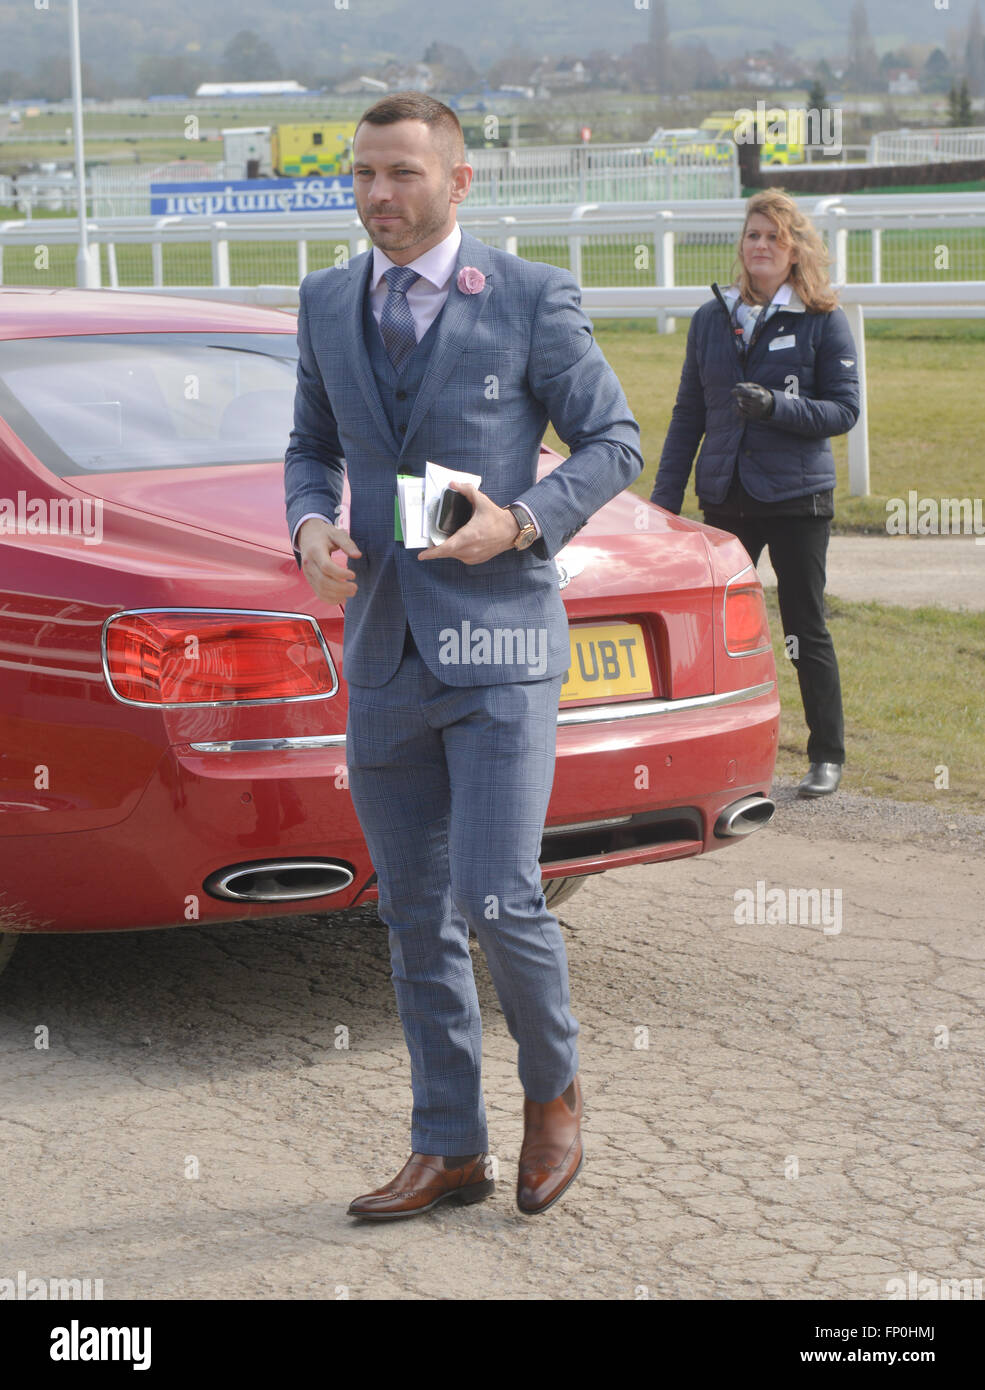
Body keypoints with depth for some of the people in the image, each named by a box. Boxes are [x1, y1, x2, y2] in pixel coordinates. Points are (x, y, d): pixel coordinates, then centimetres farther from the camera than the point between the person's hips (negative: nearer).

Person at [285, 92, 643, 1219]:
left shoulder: (531, 300, -4)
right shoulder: (326, 303, 10)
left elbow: (613, 440, 1)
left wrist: (523, 523, -14)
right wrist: (311, 527, -2)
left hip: (498, 646, -5)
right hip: (381, 651, 5)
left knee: (497, 902, -10)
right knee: (415, 918, 10)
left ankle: (553, 1092, 18)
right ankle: (448, 1151, 21)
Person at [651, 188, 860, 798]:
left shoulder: (823, 321, -2)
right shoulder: (712, 318, 9)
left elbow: (844, 410, -5)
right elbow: (689, 414, 14)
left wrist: (776, 407, -21)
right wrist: (665, 496, 9)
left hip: (798, 496, -4)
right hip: (725, 497, 4)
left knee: (806, 628, 1)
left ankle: (828, 755, 13)